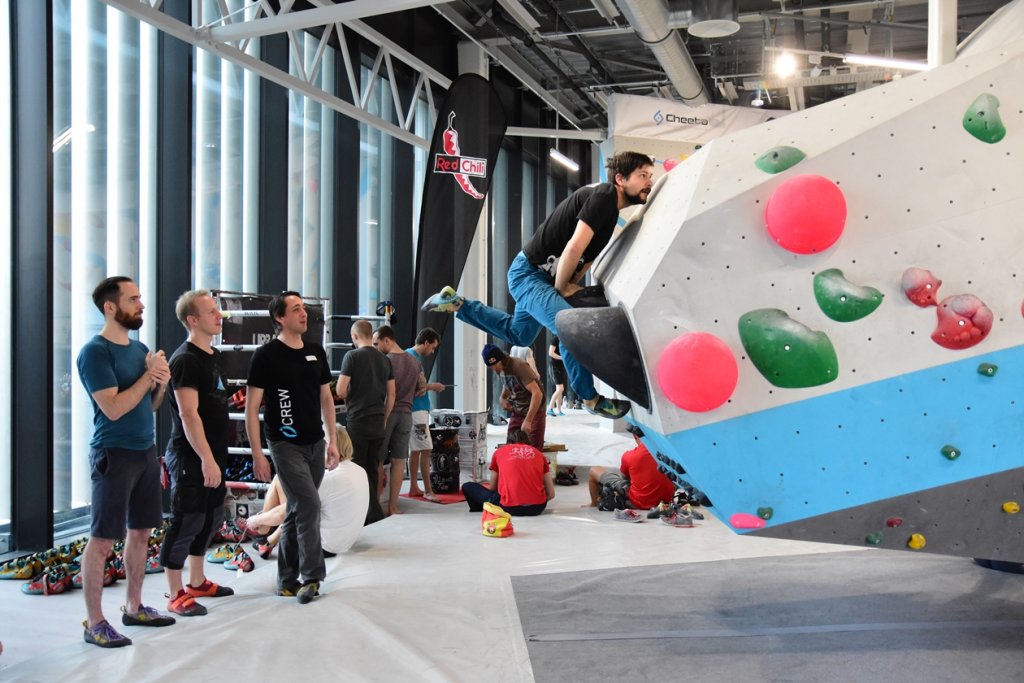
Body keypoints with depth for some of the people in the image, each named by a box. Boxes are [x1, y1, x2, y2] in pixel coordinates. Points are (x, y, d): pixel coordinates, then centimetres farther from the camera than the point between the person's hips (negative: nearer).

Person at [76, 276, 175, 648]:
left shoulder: (140, 348, 11)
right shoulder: (95, 352, -13)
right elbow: (114, 408, -21)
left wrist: (162, 383, -4)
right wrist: (149, 374, -14)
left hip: (146, 450, 8)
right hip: (114, 454, -8)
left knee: (140, 531, 14)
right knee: (102, 539, -2)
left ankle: (134, 607, 26)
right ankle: (94, 622, 7)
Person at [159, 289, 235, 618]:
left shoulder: (213, 356, 13)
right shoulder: (185, 360, -16)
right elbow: (188, 415, -21)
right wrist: (207, 459, -23)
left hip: (212, 454, 9)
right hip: (190, 457, -9)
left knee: (210, 518, 17)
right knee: (186, 523, -2)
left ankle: (197, 582, 31)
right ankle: (176, 595, 9)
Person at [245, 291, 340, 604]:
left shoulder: (316, 351, 8)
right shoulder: (266, 355, -9)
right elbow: (251, 408, -9)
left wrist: (332, 441, 10)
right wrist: (258, 455, -13)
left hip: (315, 444, 6)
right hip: (286, 445, -6)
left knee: (298, 511, 11)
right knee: (309, 506, -12)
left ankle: (287, 579, 22)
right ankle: (312, 576, 1)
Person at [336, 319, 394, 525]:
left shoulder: (352, 356, -8)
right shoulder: (385, 360, 9)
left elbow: (340, 390, -13)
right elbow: (391, 395, 11)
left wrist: (350, 398, 8)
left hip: (357, 420, -5)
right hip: (378, 421, 5)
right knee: (372, 468, 12)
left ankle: (374, 512, -4)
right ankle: (370, 513, 16)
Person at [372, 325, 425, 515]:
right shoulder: (415, 362, 8)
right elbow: (422, 389, 13)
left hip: (385, 413, -5)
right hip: (405, 413, 5)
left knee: (377, 460, 4)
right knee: (398, 461, 6)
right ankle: (393, 506, 9)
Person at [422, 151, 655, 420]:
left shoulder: (611, 206, 7)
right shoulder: (603, 195, -21)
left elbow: (591, 253, 16)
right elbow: (574, 247, -27)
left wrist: (571, 284, 4)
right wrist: (561, 288, -15)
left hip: (546, 276, 10)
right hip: (529, 274, -10)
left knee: (518, 335, 27)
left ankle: (455, 304, 33)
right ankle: (590, 398, -12)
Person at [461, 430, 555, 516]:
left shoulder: (499, 451, 15)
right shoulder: (538, 453, 16)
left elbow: (493, 488, 20)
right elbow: (551, 494, 13)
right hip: (537, 508, 1)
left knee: (467, 487, 19)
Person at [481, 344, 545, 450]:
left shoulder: (519, 366, -21)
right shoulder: (502, 370, 3)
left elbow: (537, 394, -28)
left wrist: (528, 421, -31)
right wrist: (502, 398, 3)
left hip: (533, 413, -7)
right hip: (516, 413, 7)